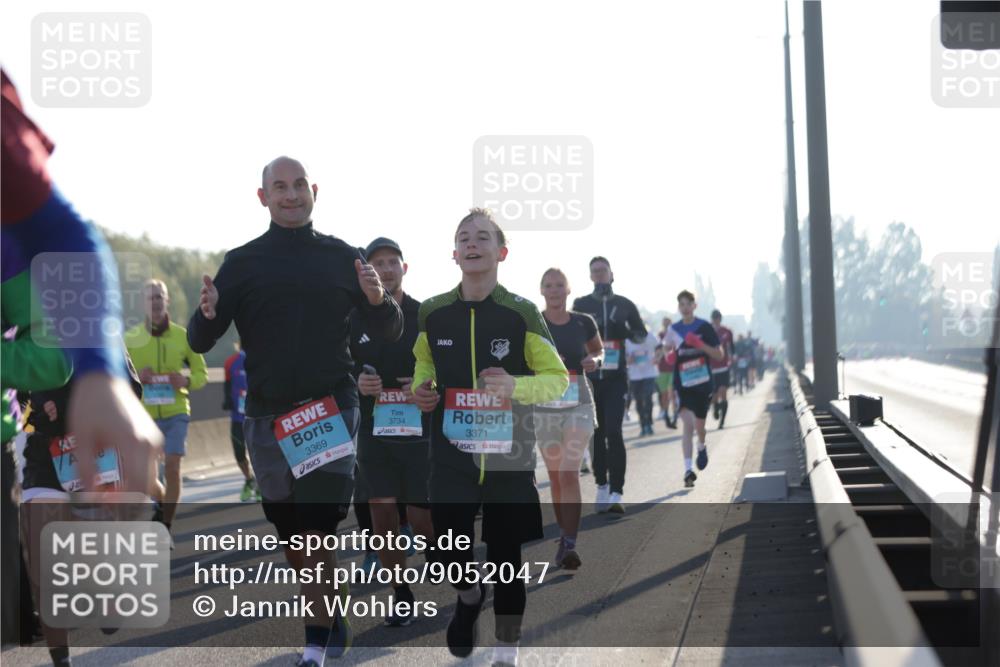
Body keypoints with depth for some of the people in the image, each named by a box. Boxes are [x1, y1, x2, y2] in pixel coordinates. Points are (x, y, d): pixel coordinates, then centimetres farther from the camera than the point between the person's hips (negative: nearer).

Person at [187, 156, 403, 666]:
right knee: (292, 536, 8)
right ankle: (333, 625, 24)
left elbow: (390, 334, 9)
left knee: (316, 531, -12)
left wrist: (379, 300, -13)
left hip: (331, 412, -2)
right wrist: (207, 314, -20)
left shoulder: (344, 257, 6)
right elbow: (199, 343, 3)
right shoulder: (242, 262, 6)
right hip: (266, 415, 2)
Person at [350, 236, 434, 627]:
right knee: (382, 511, 0)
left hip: (418, 429, -2)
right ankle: (401, 596, 11)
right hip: (373, 430, 2)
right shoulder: (355, 320, 7)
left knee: (420, 515, -3)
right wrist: (357, 384, -9)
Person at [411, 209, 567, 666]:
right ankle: (469, 594, 32)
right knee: (449, 552, -5)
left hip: (509, 456, -2)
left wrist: (515, 386, -21)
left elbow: (558, 379, -3)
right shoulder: (433, 313, 2)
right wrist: (420, 388, 1)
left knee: (506, 558, 4)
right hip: (452, 453, 2)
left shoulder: (521, 313, -6)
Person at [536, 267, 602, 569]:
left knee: (569, 474, -14)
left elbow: (599, 349, 19)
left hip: (579, 406, -1)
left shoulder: (583, 323, 2)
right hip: (544, 407, 1)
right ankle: (564, 536, 28)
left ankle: (570, 545, -18)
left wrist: (594, 360, -3)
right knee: (555, 476, 10)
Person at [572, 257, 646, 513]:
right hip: (590, 377, 1)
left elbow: (642, 335, 15)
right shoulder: (580, 305, 8)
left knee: (613, 432, -14)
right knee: (597, 434, 6)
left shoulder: (624, 305, 8)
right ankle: (602, 486, 21)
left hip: (616, 378, -1)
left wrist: (625, 331, -6)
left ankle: (616, 493, -17)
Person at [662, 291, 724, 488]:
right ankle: (688, 469, -12)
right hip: (683, 384, 0)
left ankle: (702, 447, 44)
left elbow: (719, 355, -1)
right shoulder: (674, 329, 5)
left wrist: (701, 345, -17)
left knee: (699, 424, 9)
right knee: (688, 424, -13)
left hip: (703, 383, 0)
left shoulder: (704, 327, -1)